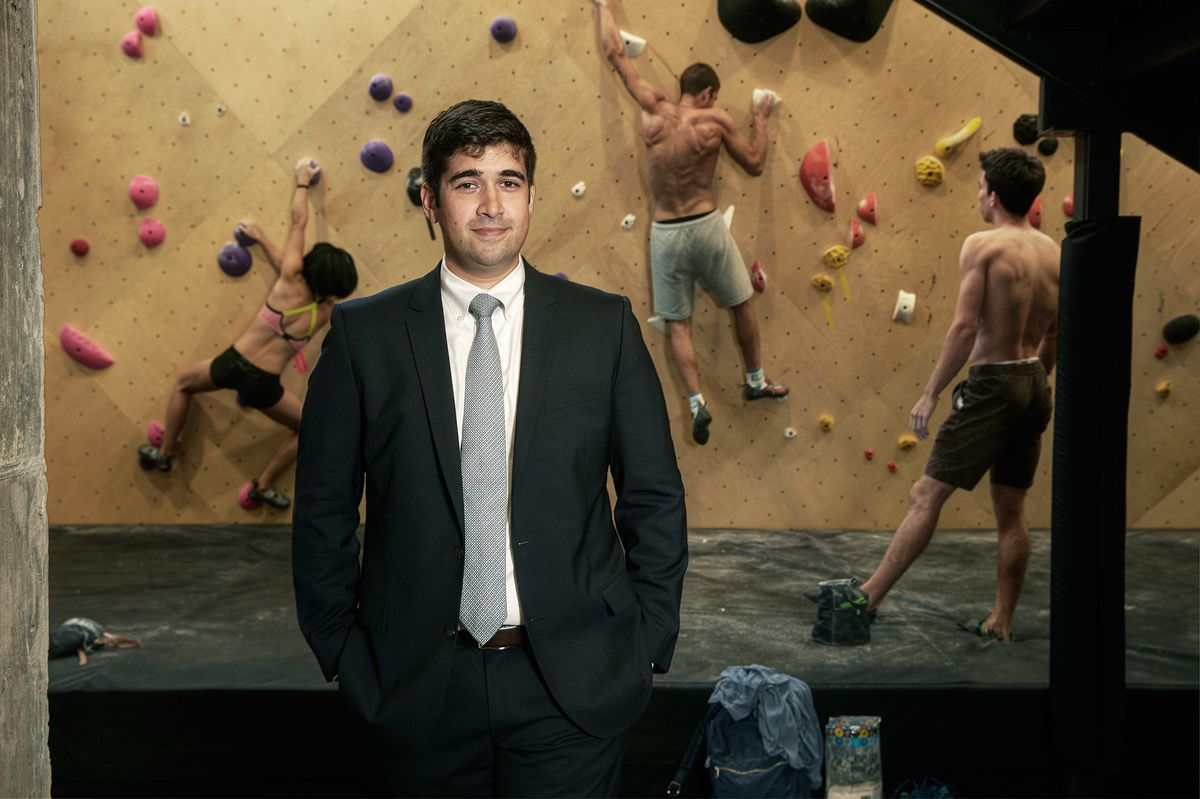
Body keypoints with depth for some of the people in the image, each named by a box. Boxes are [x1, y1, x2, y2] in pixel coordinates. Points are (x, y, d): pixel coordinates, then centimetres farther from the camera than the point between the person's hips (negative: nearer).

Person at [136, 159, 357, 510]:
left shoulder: (290, 281, -10)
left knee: (183, 383, 34)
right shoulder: (325, 312, -4)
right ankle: (263, 485, 26)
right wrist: (263, 239, 21)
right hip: (262, 385, -1)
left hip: (232, 364, 1)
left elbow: (298, 220, 3)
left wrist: (302, 178, 15)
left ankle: (164, 454, 39)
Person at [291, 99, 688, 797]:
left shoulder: (605, 325, -1)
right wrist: (345, 656, 2)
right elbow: (324, 508, 4)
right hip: (421, 685, 1)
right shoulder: (363, 334, -1)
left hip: (573, 685, 0)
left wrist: (648, 645, 1)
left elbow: (655, 498, 3)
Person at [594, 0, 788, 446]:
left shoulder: (653, 111, -1)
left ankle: (697, 403, -3)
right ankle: (756, 382, 33)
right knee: (742, 305, 20)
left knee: (677, 323, 9)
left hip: (664, 234, 2)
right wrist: (760, 119, 19)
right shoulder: (716, 121, -6)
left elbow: (615, 54, 7)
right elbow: (755, 165, 5)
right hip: (706, 226, -2)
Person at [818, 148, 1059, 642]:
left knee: (927, 496, -5)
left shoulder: (982, 245, -12)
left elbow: (965, 327, -18)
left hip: (991, 384, -7)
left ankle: (869, 596, -2)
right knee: (1011, 511, 13)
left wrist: (930, 394, -14)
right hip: (1033, 386, 7)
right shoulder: (1053, 252, 9)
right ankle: (1001, 622, 19)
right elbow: (1053, 335, 14)